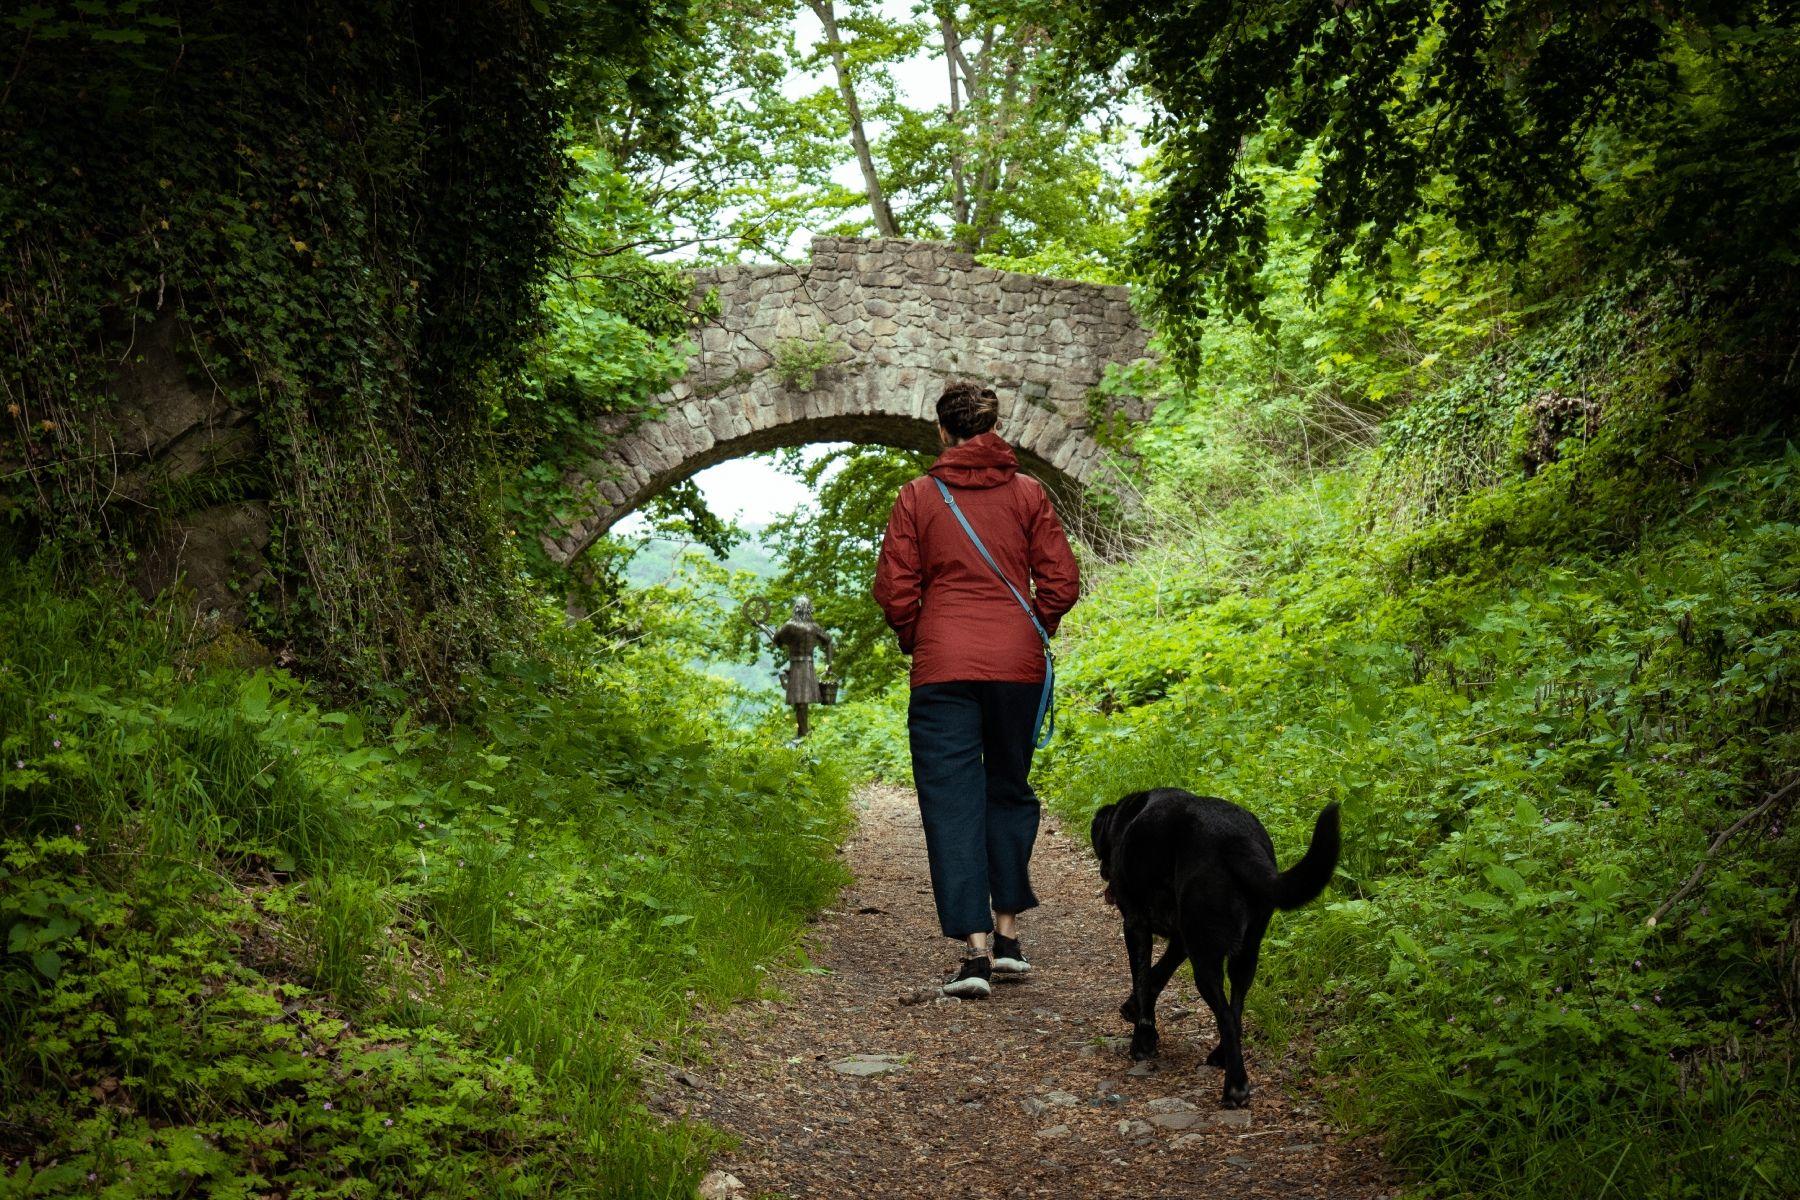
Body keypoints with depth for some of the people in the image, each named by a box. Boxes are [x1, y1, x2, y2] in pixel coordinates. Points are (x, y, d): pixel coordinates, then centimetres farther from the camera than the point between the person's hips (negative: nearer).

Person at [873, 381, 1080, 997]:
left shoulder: (918, 496, 1)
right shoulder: (1028, 493, 4)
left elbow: (895, 589, -2)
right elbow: (1061, 582, 1)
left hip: (943, 669, -2)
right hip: (1017, 667, 2)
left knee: (952, 802, 0)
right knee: (1009, 791, 17)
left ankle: (975, 947, -7)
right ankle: (1007, 933, 19)